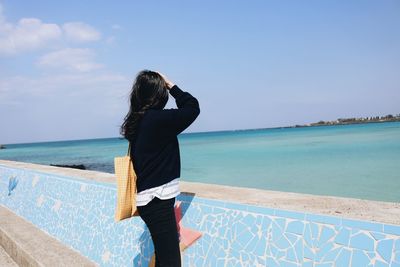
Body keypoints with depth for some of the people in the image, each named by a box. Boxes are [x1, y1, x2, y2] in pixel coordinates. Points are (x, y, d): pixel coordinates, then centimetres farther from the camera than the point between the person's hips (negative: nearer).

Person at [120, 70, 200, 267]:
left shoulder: (137, 121, 8)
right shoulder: (158, 119, -18)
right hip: (157, 200, -10)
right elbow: (192, 107, -7)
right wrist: (171, 86, 1)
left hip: (147, 198, 10)